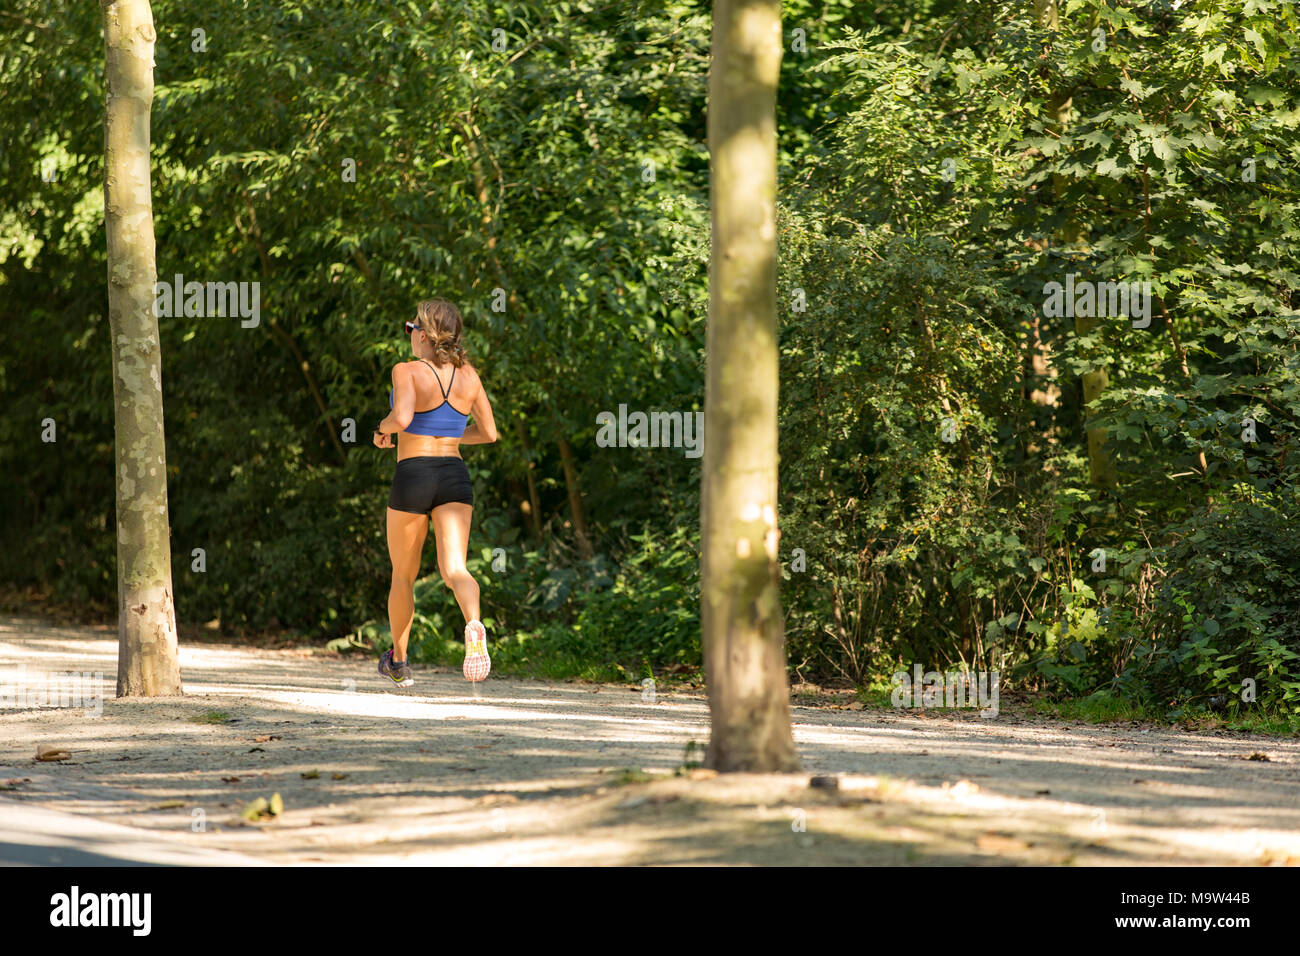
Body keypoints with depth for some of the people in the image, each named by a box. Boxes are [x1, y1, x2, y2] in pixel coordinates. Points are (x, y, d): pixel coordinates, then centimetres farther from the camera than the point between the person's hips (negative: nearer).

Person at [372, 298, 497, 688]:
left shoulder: (408, 371, -7)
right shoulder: (468, 375, 8)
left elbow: (402, 417, -24)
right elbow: (488, 432, 14)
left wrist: (383, 428, -3)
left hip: (413, 476, -3)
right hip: (455, 476, 3)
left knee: (403, 574, 15)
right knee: (453, 568, -10)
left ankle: (398, 663, 30)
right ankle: (474, 624, -44)